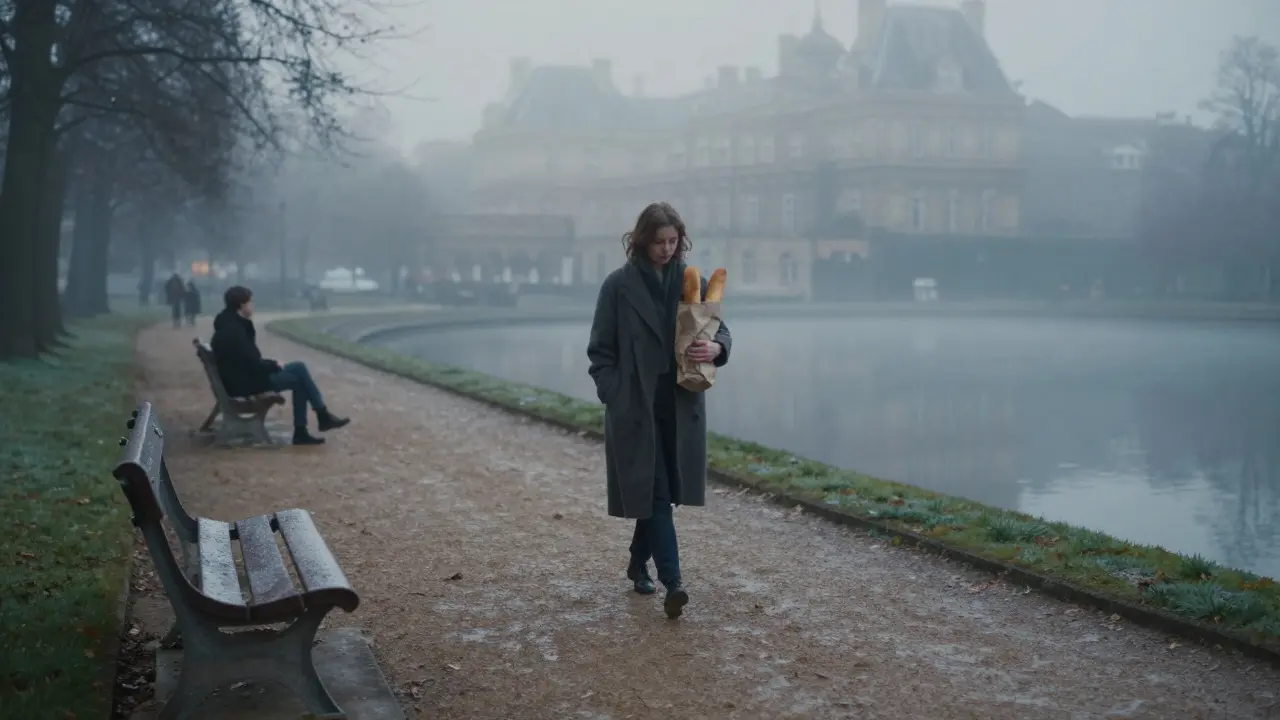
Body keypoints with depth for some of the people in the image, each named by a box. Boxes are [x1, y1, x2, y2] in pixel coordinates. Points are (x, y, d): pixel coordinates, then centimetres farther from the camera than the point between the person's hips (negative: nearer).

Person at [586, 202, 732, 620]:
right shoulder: (619, 285, -4)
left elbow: (720, 330, 9)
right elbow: (600, 349, -1)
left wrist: (716, 347, -15)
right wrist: (613, 396, -9)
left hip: (681, 406, 4)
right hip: (635, 407, -3)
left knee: (658, 491, 11)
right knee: (654, 492, -8)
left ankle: (639, 563, 31)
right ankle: (672, 583, -12)